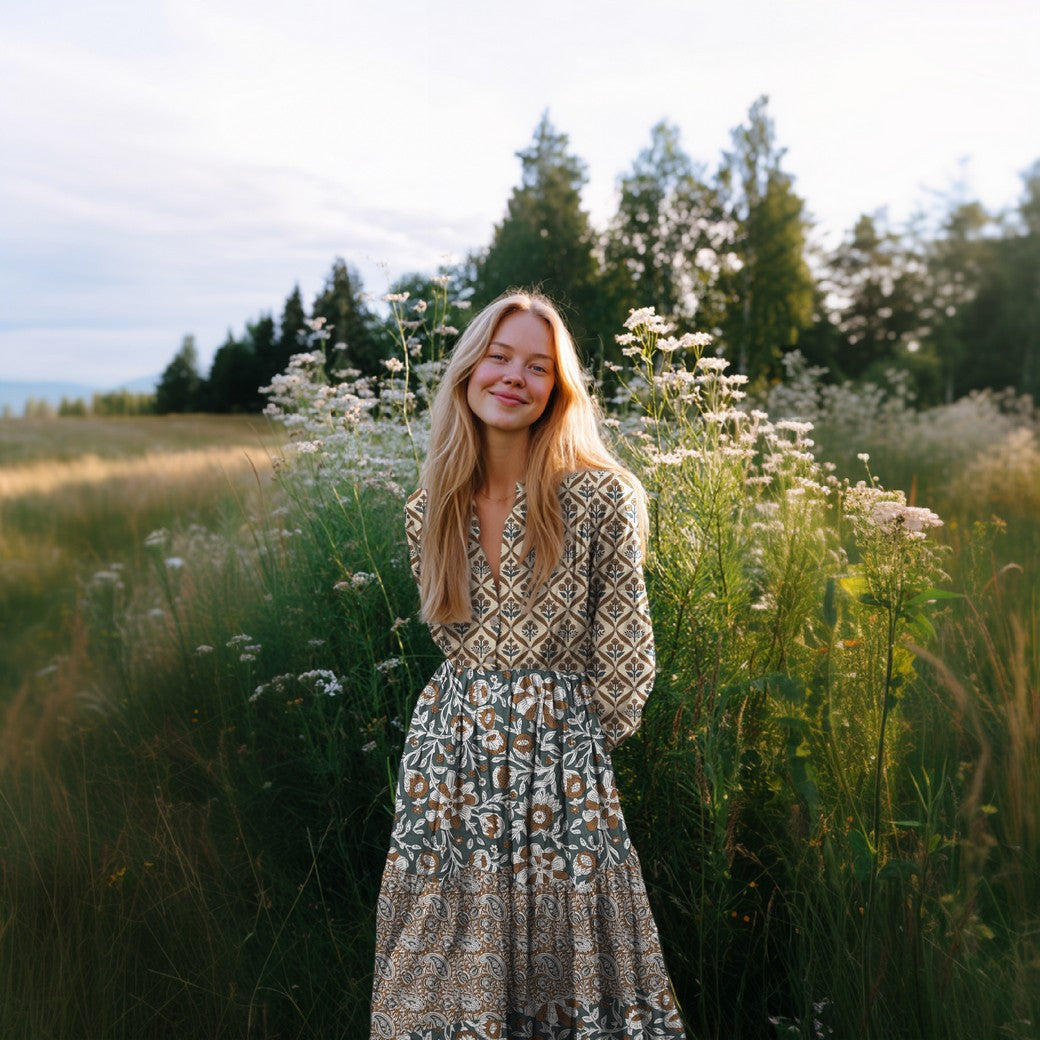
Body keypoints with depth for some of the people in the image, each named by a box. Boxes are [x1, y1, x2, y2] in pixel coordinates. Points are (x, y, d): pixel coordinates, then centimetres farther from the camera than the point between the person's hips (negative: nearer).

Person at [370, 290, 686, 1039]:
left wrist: (575, 739, 2)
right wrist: (484, 713, 10)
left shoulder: (600, 496, -9)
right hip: (449, 759, 4)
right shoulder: (430, 509, 3)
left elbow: (623, 660, -4)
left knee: (566, 962, 6)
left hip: (563, 760, -3)